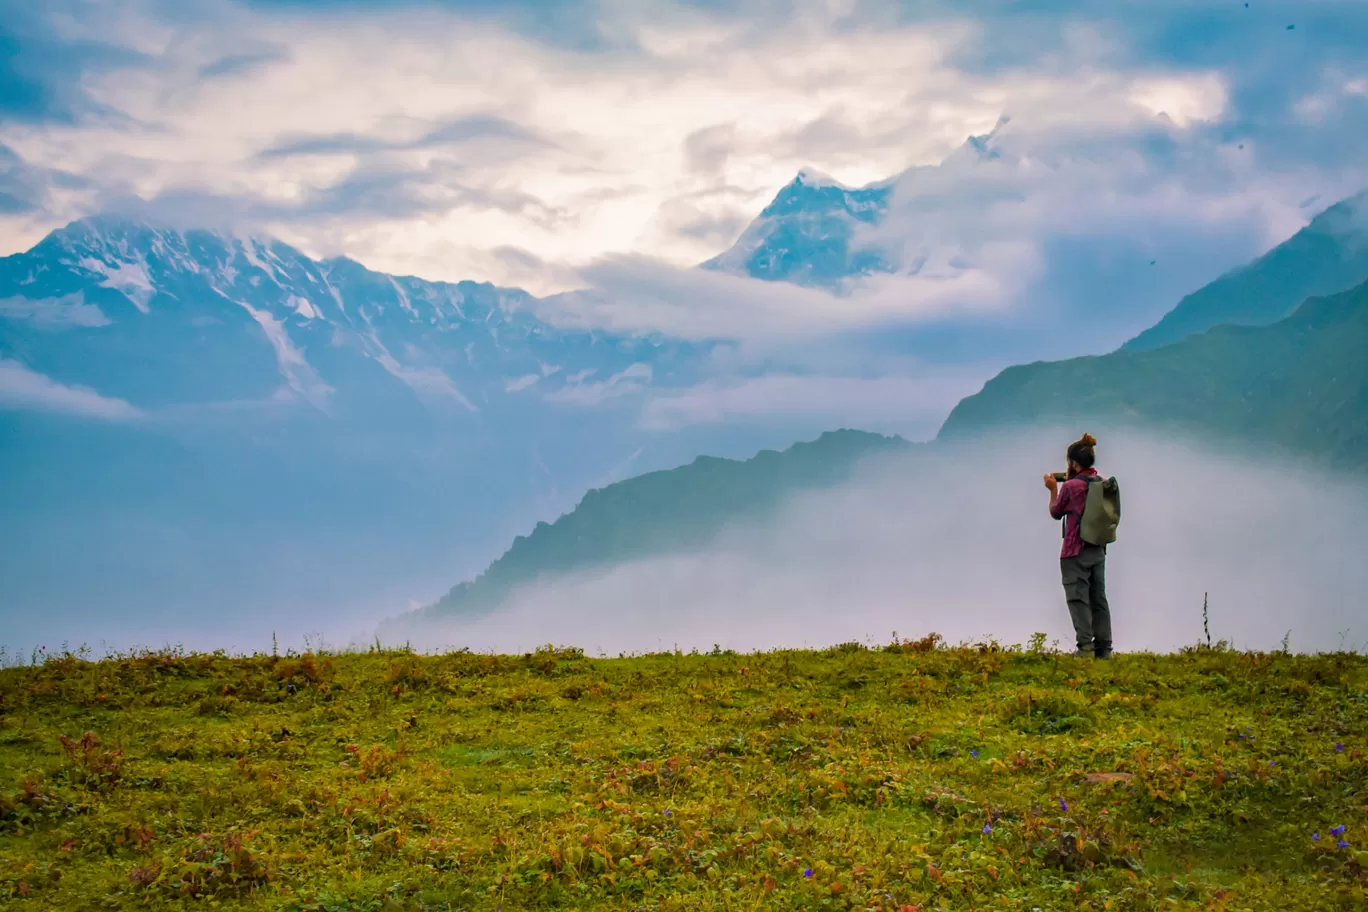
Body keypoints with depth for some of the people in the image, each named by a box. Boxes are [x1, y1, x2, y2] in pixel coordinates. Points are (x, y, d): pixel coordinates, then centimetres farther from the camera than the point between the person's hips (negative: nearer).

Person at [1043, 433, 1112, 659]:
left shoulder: (1070, 486, -14)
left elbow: (1056, 513, 1)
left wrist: (1053, 489, 14)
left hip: (1075, 551, -6)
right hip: (1098, 550, 6)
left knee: (1078, 599, -2)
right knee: (1098, 598, 10)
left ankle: (1086, 647, -7)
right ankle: (1104, 647, 9)